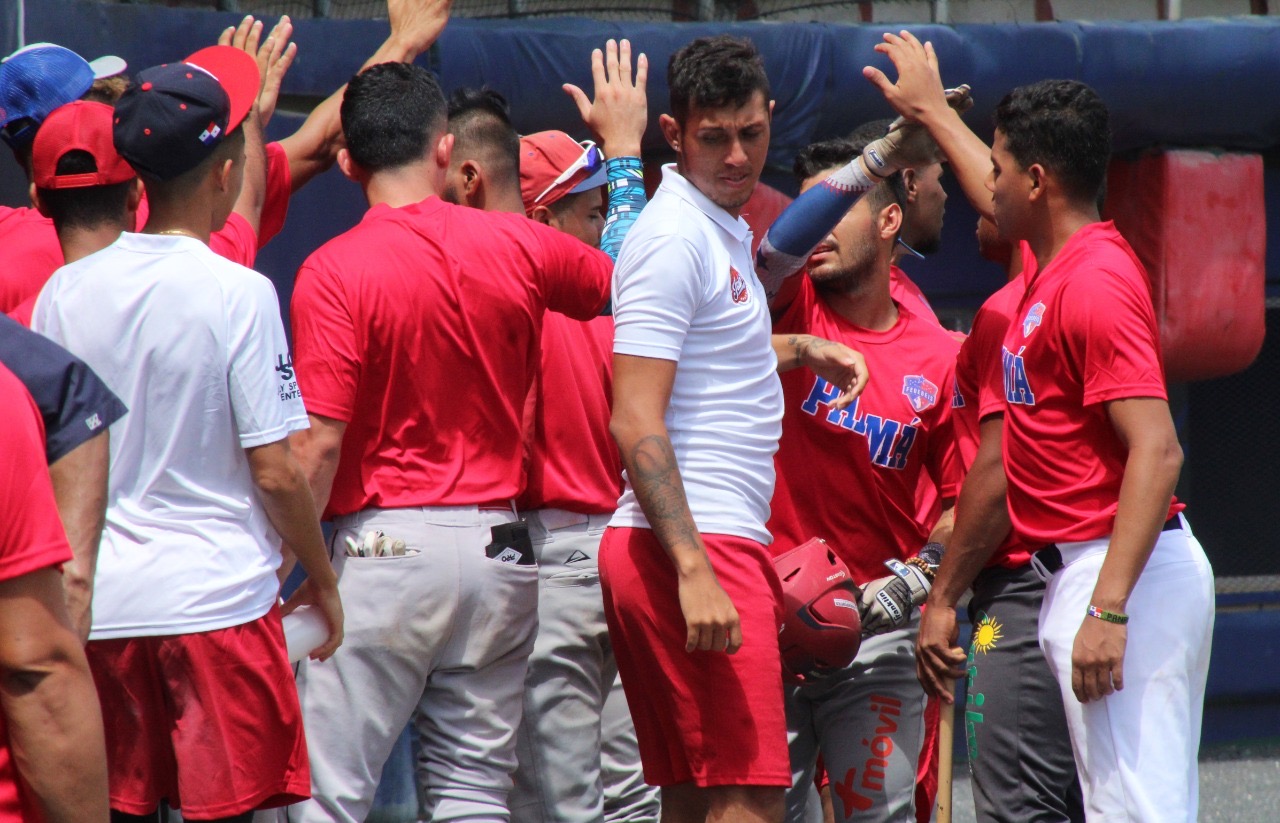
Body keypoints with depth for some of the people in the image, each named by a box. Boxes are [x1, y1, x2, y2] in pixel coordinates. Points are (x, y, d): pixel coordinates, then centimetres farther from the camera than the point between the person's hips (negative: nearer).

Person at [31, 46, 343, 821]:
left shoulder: (66, 290, 3)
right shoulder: (239, 293, -10)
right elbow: (275, 470, -10)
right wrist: (321, 578, 4)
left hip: (97, 603, 5)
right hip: (218, 598, -4)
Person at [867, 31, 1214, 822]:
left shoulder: (1094, 284, -16)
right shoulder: (1051, 263, 14)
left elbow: (1157, 451, -24)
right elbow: (1005, 197, 40)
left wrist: (1108, 608, -29)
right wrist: (932, 113, 53)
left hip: (1125, 574, -11)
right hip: (1082, 571, 11)